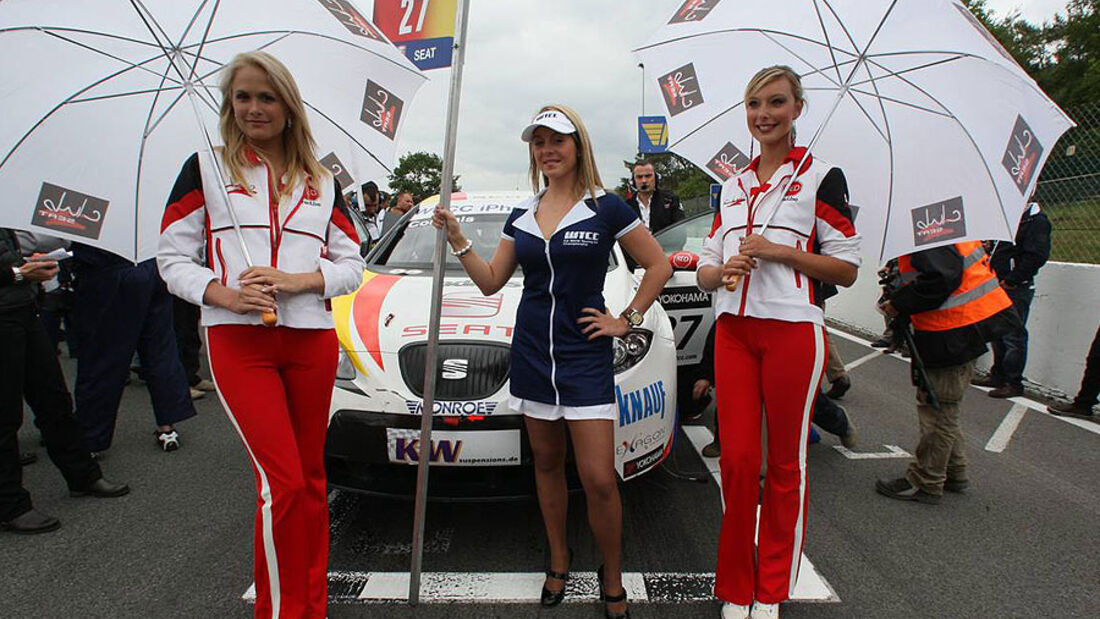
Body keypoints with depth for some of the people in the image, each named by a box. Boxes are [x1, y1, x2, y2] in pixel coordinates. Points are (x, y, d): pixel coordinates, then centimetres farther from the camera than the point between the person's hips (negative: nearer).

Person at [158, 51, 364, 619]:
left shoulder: (322, 183, 15)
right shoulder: (205, 168, 7)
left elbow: (352, 265, 11)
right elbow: (173, 257, 4)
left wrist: (300, 280, -8)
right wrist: (223, 294, -14)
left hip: (312, 341, 3)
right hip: (238, 341, -3)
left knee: (310, 476, 9)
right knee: (282, 481, -11)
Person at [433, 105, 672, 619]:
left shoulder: (606, 208, -3)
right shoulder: (522, 215, 9)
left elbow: (659, 265, 2)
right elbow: (491, 282, 11)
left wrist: (627, 320, -3)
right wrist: (457, 240, -1)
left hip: (585, 356, -4)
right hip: (532, 352, 5)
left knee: (598, 480, -6)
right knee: (546, 462, 14)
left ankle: (612, 577, 17)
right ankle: (559, 562, 32)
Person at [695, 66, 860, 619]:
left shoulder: (820, 176, 2)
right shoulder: (732, 186, 16)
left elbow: (847, 268, -2)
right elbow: (704, 271, 17)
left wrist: (778, 251, -14)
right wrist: (723, 270, -6)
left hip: (792, 331, -4)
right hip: (733, 330, 4)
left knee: (786, 463, 4)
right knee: (736, 458, 4)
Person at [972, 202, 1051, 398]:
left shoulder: (1036, 220, -11)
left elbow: (1036, 256, -19)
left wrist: (1010, 281, -18)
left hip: (1016, 288, -9)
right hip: (999, 286, 9)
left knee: (1013, 336, -4)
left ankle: (1013, 383, 4)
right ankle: (998, 375, 26)